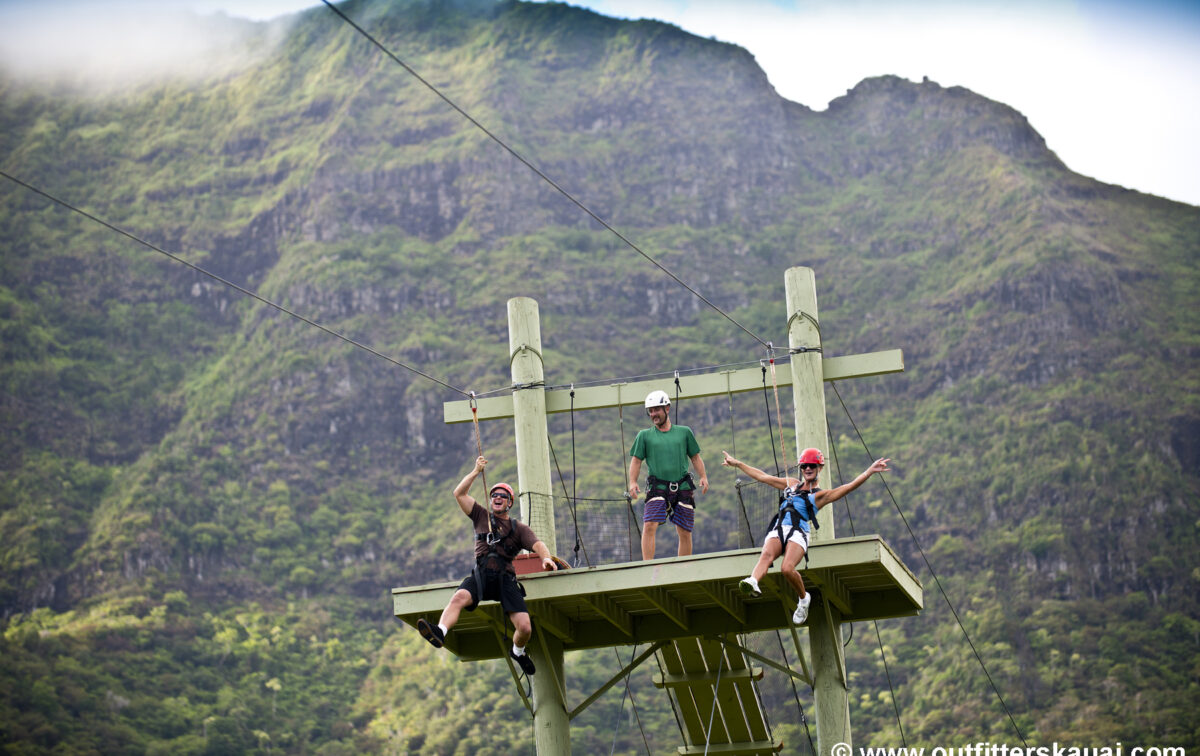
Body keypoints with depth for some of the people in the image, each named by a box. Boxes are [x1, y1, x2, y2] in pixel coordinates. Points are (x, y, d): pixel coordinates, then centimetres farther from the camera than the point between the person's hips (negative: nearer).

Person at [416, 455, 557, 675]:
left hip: (506, 577, 0)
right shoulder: (482, 517, 23)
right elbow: (459, 494, 15)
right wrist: (476, 471, 8)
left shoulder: (519, 528, 21)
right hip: (481, 574, 0)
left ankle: (518, 651, 19)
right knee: (458, 598, -35)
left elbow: (537, 545, 4)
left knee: (525, 628, -14)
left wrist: (546, 558, -18)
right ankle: (440, 632, -58)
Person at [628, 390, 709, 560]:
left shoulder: (684, 432, 13)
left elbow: (695, 457, 15)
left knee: (685, 533, 1)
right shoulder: (644, 435, 11)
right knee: (649, 526, -18)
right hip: (657, 488, -1)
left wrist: (703, 477, 1)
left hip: (683, 488, 1)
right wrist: (632, 482, -7)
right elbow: (636, 460, 8)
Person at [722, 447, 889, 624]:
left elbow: (849, 486, 7)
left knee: (787, 568, -29)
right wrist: (736, 464, 40)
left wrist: (870, 471, -4)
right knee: (767, 555, -31)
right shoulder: (791, 484, 31)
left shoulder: (820, 495, 18)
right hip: (778, 529, 3)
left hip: (798, 532, -3)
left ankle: (803, 598, -4)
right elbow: (762, 476, 37)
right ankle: (753, 583, -57)